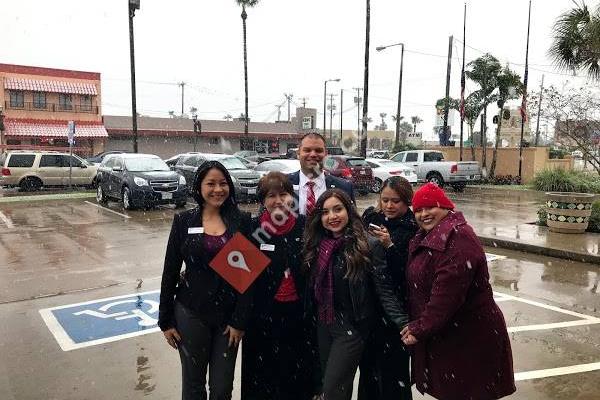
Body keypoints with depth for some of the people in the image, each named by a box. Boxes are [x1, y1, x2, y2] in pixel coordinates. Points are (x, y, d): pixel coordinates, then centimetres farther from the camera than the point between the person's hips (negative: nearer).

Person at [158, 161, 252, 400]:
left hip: (229, 315, 0)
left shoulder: (242, 222, -4)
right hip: (191, 313, 0)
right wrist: (166, 320, 1)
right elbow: (170, 272, 0)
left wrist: (240, 320, -8)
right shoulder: (184, 221, -4)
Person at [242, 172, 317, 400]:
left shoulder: (305, 225, -2)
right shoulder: (252, 228, -4)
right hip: (263, 314, -1)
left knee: (299, 370, 14)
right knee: (266, 373, 12)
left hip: (299, 312, 1)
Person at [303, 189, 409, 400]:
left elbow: (384, 290, -17)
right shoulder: (317, 244, 1)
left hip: (352, 327, -5)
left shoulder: (368, 245, -15)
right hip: (323, 325, 6)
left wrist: (404, 324, -26)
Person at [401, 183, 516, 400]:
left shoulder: (458, 237, -21)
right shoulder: (426, 237, 11)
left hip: (470, 338, -9)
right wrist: (417, 324, 3)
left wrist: (421, 328, -19)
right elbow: (418, 284, 15)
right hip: (441, 336, 9)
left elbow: (448, 291, -26)